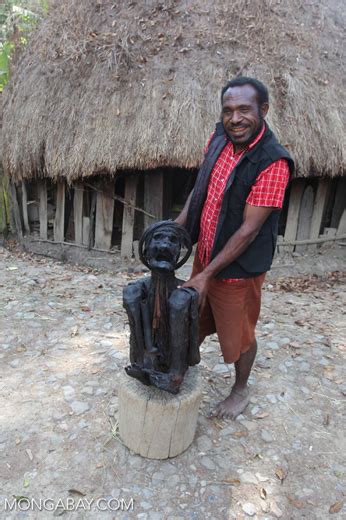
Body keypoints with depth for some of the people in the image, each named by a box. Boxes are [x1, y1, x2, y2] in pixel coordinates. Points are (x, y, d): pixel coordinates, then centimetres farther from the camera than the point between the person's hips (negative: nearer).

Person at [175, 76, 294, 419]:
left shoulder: (273, 163, -25)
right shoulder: (219, 139, -4)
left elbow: (249, 229, -25)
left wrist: (206, 275, -24)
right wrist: (178, 224, -4)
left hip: (239, 268, -6)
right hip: (205, 255, 6)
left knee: (239, 333, 16)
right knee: (196, 319, 25)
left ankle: (241, 390, 45)